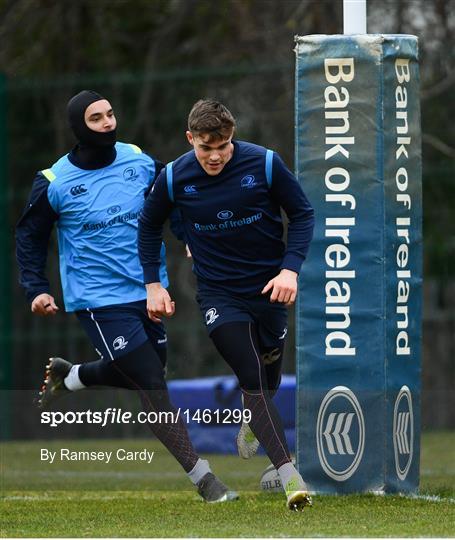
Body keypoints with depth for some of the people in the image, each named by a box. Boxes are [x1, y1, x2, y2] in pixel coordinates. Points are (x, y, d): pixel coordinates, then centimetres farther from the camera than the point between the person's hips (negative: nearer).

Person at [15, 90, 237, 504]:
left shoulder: (140, 161, -1)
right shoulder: (54, 183, -9)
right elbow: (30, 237, 5)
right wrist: (36, 289, -4)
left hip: (147, 290, 5)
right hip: (98, 299, -5)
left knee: (138, 374, 18)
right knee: (152, 384, -11)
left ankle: (68, 376, 45)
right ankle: (202, 476, -8)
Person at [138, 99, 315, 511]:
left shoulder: (265, 164, -14)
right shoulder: (174, 178, -10)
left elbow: (302, 214, -4)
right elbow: (149, 226, 9)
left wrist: (290, 269, -16)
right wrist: (153, 284, 4)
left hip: (268, 287, 1)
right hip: (218, 294, -1)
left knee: (270, 372, 19)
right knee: (253, 380, -14)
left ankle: (252, 423, 55)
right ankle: (290, 477, -20)